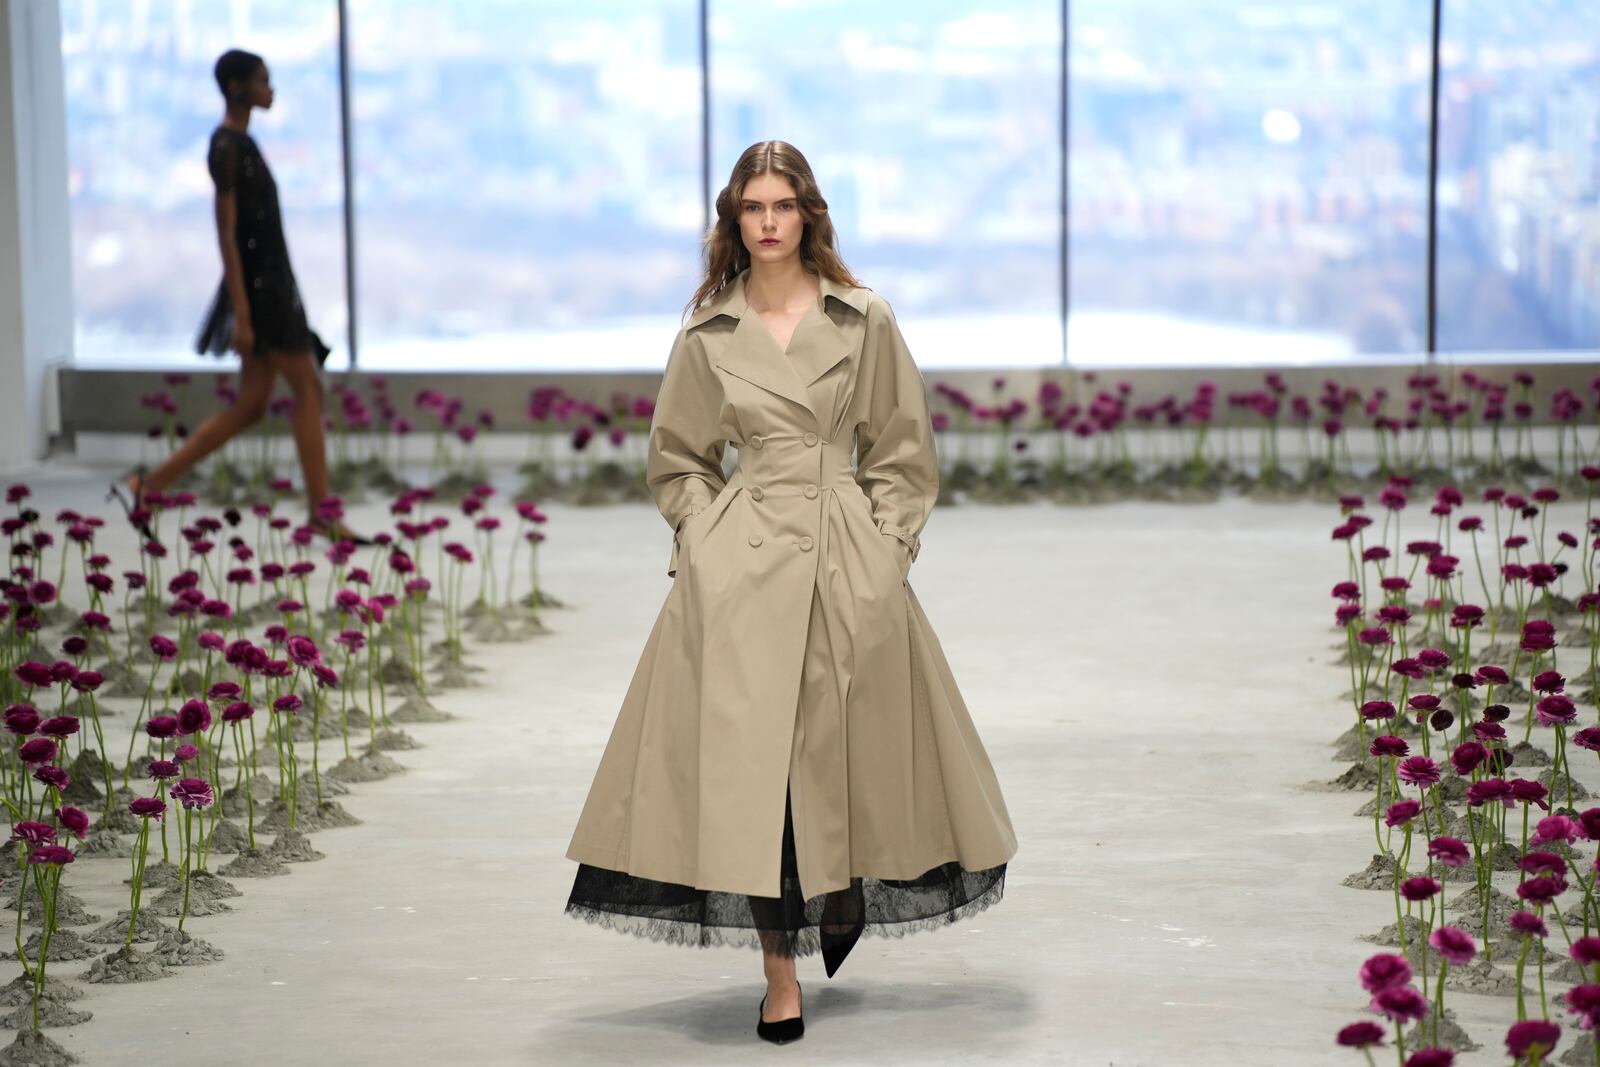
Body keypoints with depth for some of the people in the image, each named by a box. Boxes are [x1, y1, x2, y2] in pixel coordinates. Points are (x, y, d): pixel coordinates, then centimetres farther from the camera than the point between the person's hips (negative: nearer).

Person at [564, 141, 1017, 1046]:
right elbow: (677, 458, 16)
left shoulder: (865, 322, 4)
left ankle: (851, 891, 38)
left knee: (847, 740, 6)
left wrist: (886, 542, 0)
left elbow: (903, 452, 8)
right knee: (749, 751, -5)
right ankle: (781, 973, 1)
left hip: (850, 562, 0)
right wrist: (704, 536, 3)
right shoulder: (709, 333, 7)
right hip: (740, 563, 0)